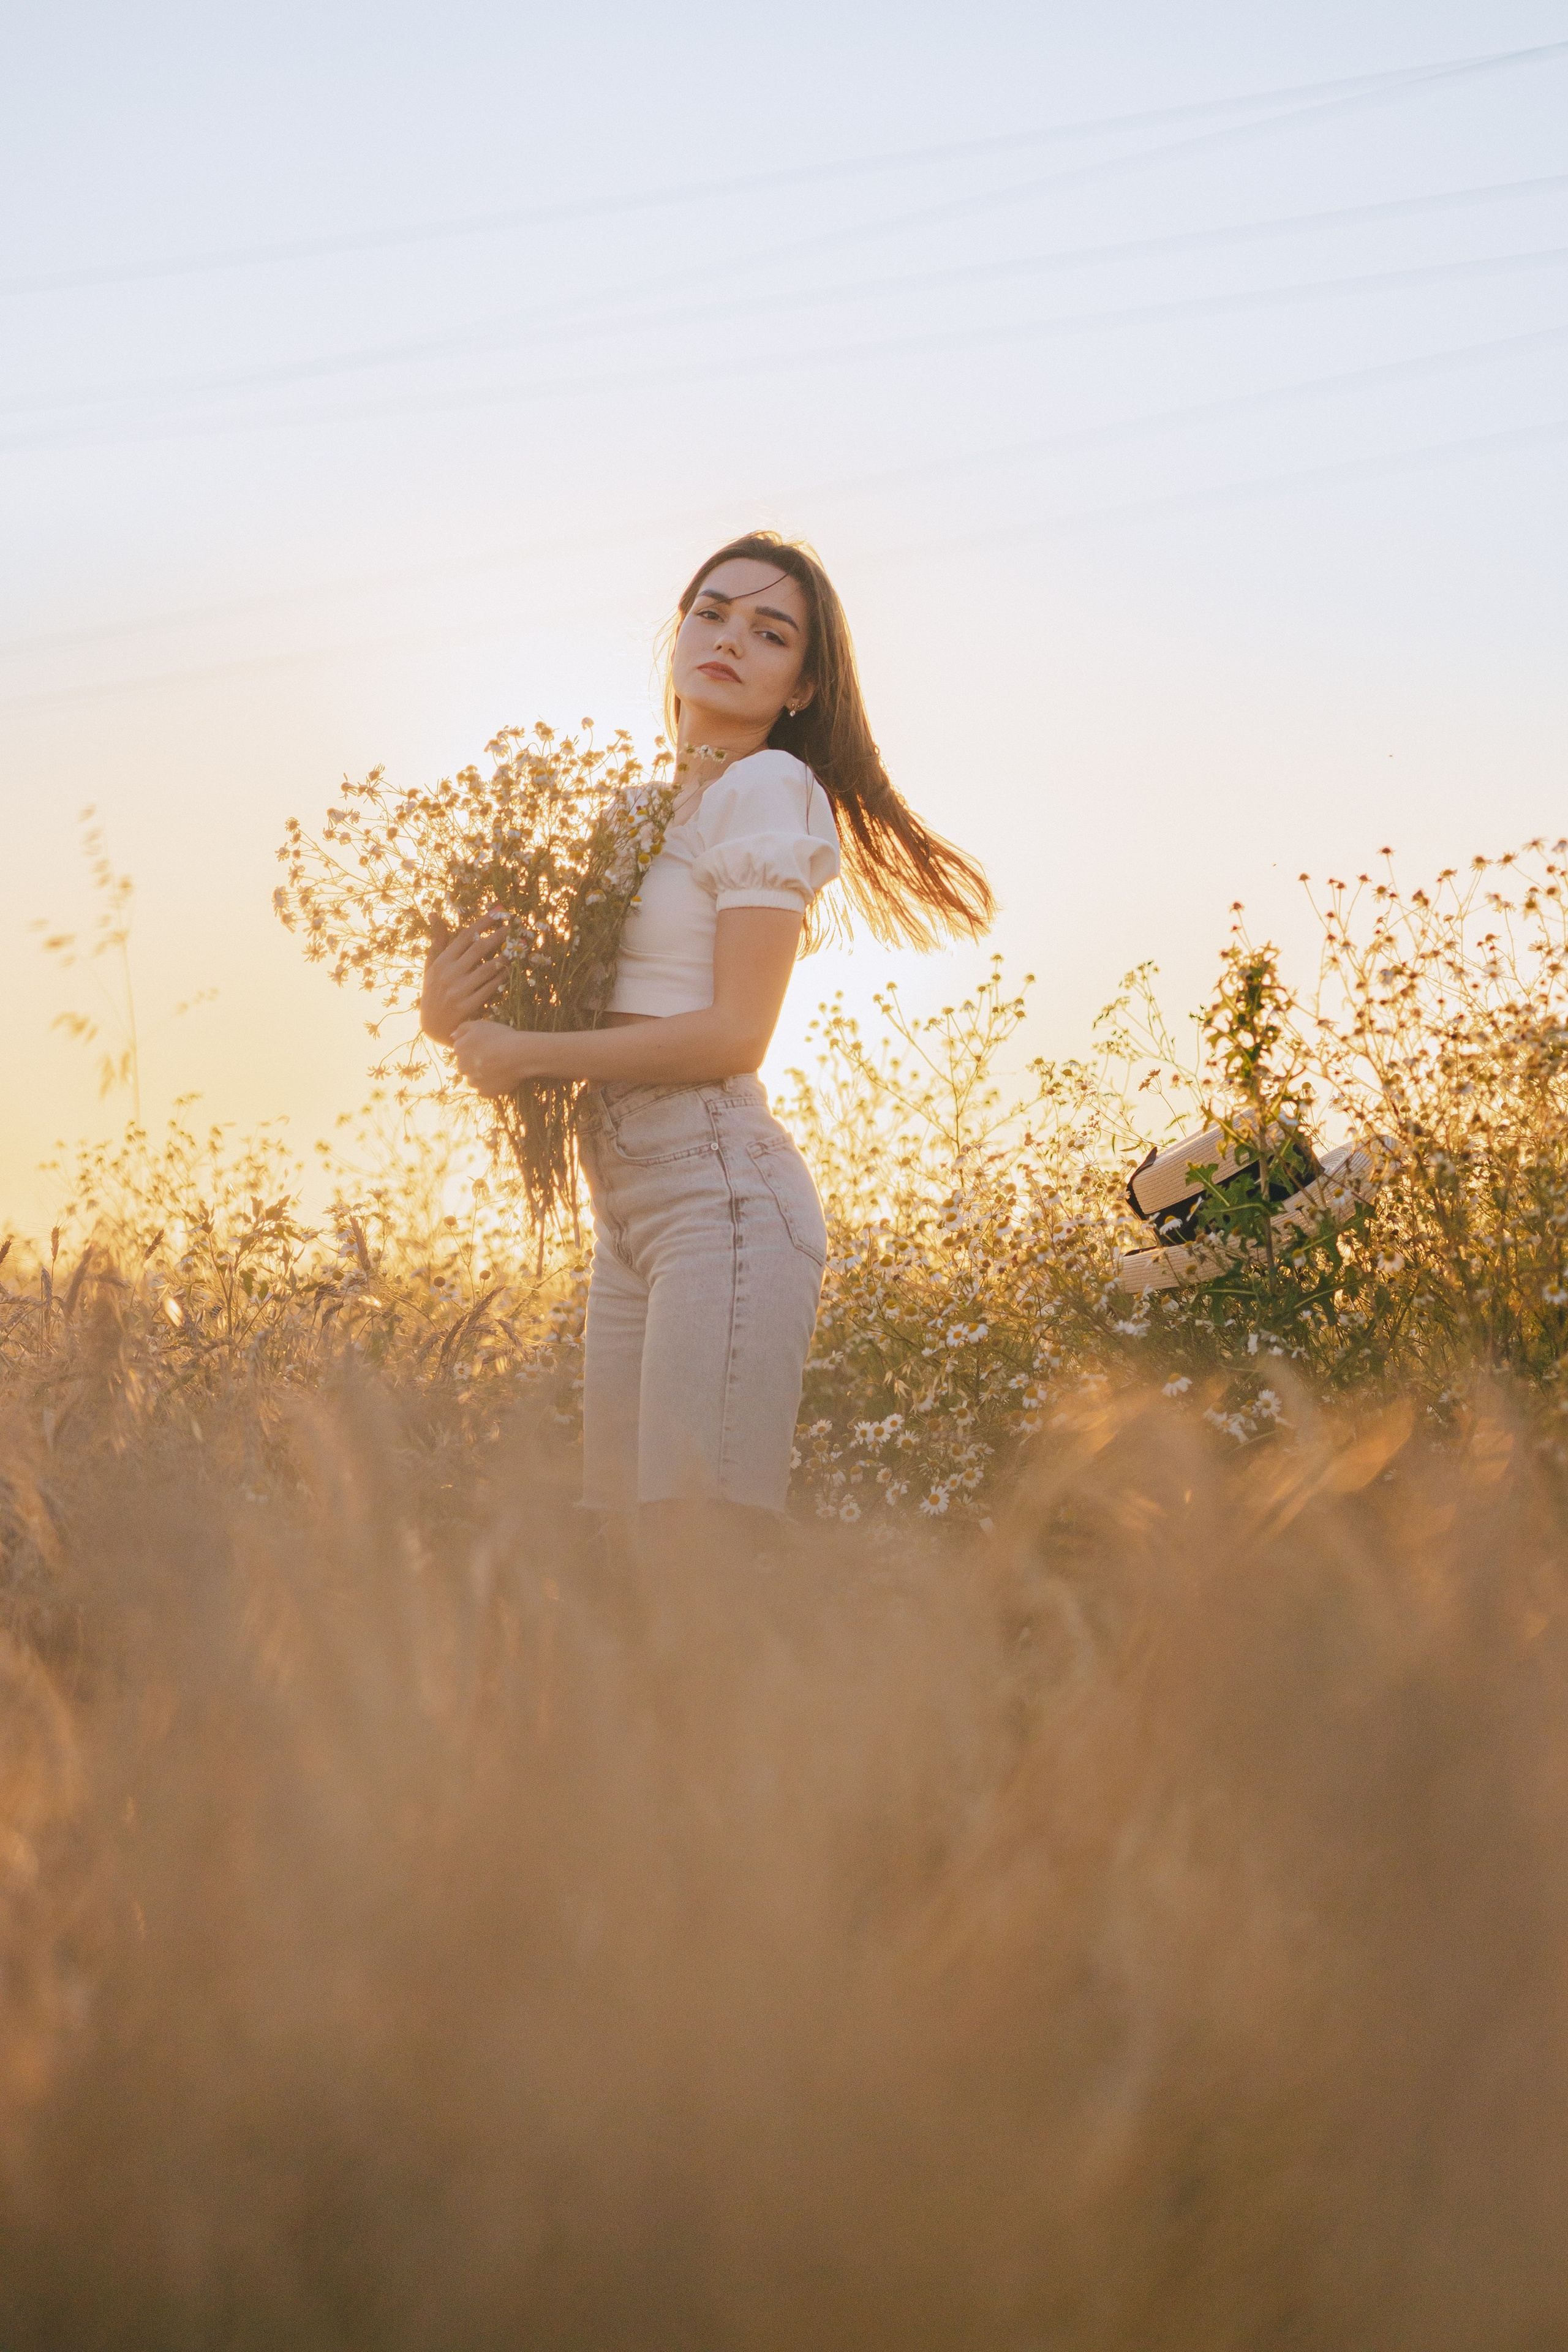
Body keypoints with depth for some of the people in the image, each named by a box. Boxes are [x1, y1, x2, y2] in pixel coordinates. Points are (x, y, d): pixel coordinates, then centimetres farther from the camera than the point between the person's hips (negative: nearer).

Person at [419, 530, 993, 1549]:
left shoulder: (768, 787, -5)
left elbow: (734, 1035, -13)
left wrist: (523, 1052, -8)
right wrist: (454, 1005, -3)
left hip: (723, 1198, -8)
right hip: (630, 1211, 8)